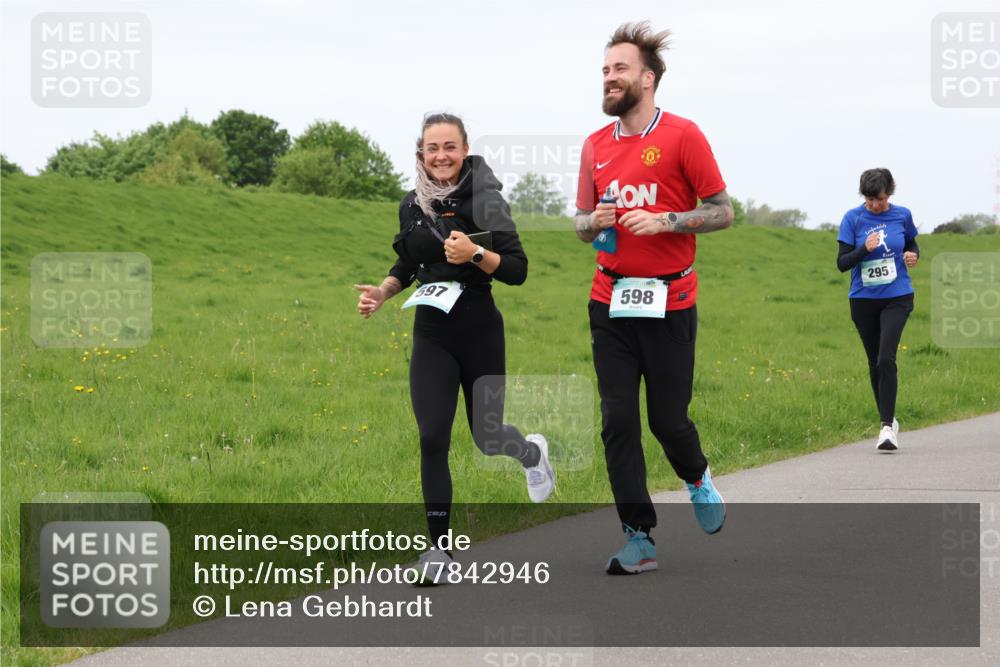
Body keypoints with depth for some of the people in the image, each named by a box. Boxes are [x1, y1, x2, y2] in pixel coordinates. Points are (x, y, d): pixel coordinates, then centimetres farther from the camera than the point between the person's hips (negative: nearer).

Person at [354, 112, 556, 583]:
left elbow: (518, 270, -14)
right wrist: (382, 291, 2)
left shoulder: (482, 198, -11)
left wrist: (476, 254, -29)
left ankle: (531, 452, 45)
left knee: (487, 438, 8)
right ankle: (439, 546, 0)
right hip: (431, 335, 3)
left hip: (479, 331, -3)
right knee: (432, 439, -9)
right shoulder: (412, 205, 3)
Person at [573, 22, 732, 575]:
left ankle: (697, 480, 34)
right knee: (618, 421, -2)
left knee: (669, 419, 0)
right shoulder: (595, 146, 10)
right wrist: (594, 221, -5)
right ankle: (639, 539, 4)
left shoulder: (682, 135, -5)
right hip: (610, 301, 4)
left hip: (669, 302, -4)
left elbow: (722, 212, -4)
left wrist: (664, 221, -17)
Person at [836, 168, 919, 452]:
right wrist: (864, 249, -23)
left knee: (886, 359, -18)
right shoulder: (853, 219, -4)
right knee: (875, 363, 9)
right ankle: (888, 420, 26)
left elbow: (911, 245, 18)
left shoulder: (902, 215, 0)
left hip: (897, 297, -1)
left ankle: (887, 426, -17)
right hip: (863, 300, 1)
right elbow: (842, 263, -6)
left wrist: (913, 255, -5)